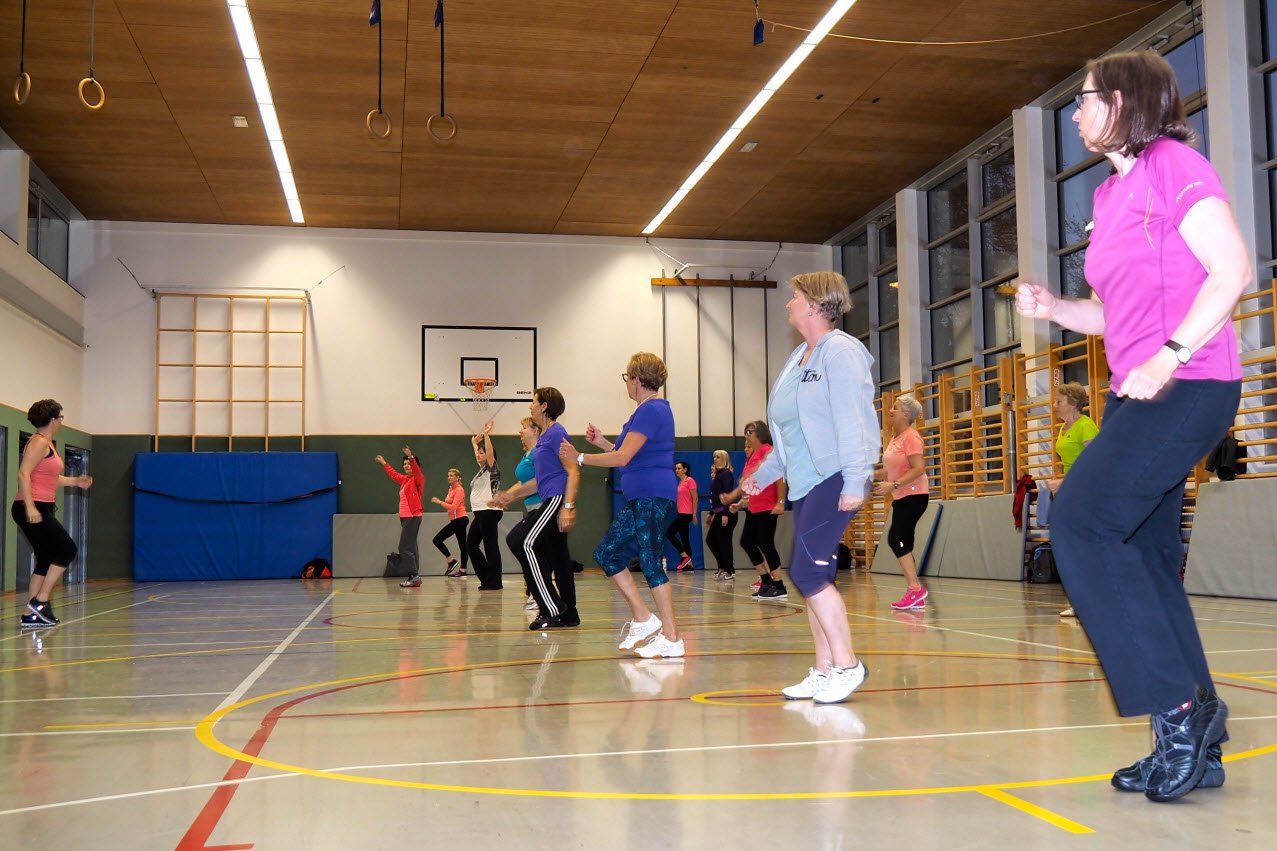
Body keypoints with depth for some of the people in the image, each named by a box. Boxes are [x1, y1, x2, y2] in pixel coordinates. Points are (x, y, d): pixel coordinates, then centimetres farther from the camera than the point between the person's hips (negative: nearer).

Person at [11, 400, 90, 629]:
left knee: (46, 560, 10)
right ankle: (40, 602, -4)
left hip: (42, 510, 10)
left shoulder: (48, 444, 18)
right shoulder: (39, 442, -11)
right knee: (68, 550, -6)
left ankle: (29, 616, 11)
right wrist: (30, 507, -27)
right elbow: (23, 474, -20)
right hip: (33, 509, -10)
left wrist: (74, 481, 24)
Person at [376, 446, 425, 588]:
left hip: (413, 517, -9)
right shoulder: (404, 479, 17)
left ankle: (414, 576, -12)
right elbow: (394, 475, 36)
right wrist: (384, 464, 46)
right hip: (405, 517, 9)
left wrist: (411, 458, -45)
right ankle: (415, 578, 11)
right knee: (411, 548, 9)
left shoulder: (418, 479, -7)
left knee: (404, 547, -13)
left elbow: (417, 471, -29)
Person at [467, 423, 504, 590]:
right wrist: (474, 442, 44)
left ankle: (493, 582, -5)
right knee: (471, 544, 10)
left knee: (490, 545, -8)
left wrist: (486, 434, -25)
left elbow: (490, 453, -21)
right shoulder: (482, 469, 18)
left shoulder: (492, 468, -4)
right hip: (480, 512, 10)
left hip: (489, 511, -10)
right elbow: (478, 456, 37)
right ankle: (486, 578, 14)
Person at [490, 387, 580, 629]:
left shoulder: (556, 433, -9)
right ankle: (568, 614, 16)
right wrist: (511, 494, 25)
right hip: (550, 501, 10)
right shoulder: (543, 437, 21)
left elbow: (573, 472, -17)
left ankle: (553, 611, -13)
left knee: (525, 543, -15)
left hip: (558, 499, -10)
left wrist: (568, 507, -25)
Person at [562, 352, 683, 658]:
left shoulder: (652, 410, -13)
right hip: (639, 499, 11)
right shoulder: (650, 410, 19)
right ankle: (643, 619, 13)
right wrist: (602, 442, 21)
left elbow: (623, 458, -17)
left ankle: (671, 638, -5)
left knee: (650, 563, -9)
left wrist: (580, 458, -9)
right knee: (606, 553, 10)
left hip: (653, 497, -11)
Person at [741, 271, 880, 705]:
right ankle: (823, 671, 14)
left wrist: (855, 482, -22)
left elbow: (851, 420, -17)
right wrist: (765, 472, 25)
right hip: (805, 482, 9)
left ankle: (846, 663, -3)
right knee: (814, 576, 8)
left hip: (836, 478, -9)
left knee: (807, 571, -13)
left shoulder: (840, 351, -9)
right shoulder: (799, 358, 19)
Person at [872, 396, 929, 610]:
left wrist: (893, 485, -27)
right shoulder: (894, 438, 16)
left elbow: (919, 468, -20)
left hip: (914, 495, -9)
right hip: (900, 497, 9)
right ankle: (916, 597, 9)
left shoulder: (910, 436, -11)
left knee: (896, 539, -15)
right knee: (902, 544, 6)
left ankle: (915, 588, -10)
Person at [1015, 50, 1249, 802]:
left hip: (1188, 387, -9)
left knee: (1080, 520, -18)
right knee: (1142, 560, 6)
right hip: (1136, 396, 9)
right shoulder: (1112, 196, 19)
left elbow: (1234, 271, -15)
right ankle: (1195, 747, 13)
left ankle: (1181, 704, -11)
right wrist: (1052, 307, 4)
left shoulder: (1175, 166, -5)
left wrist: (1168, 357, -22)